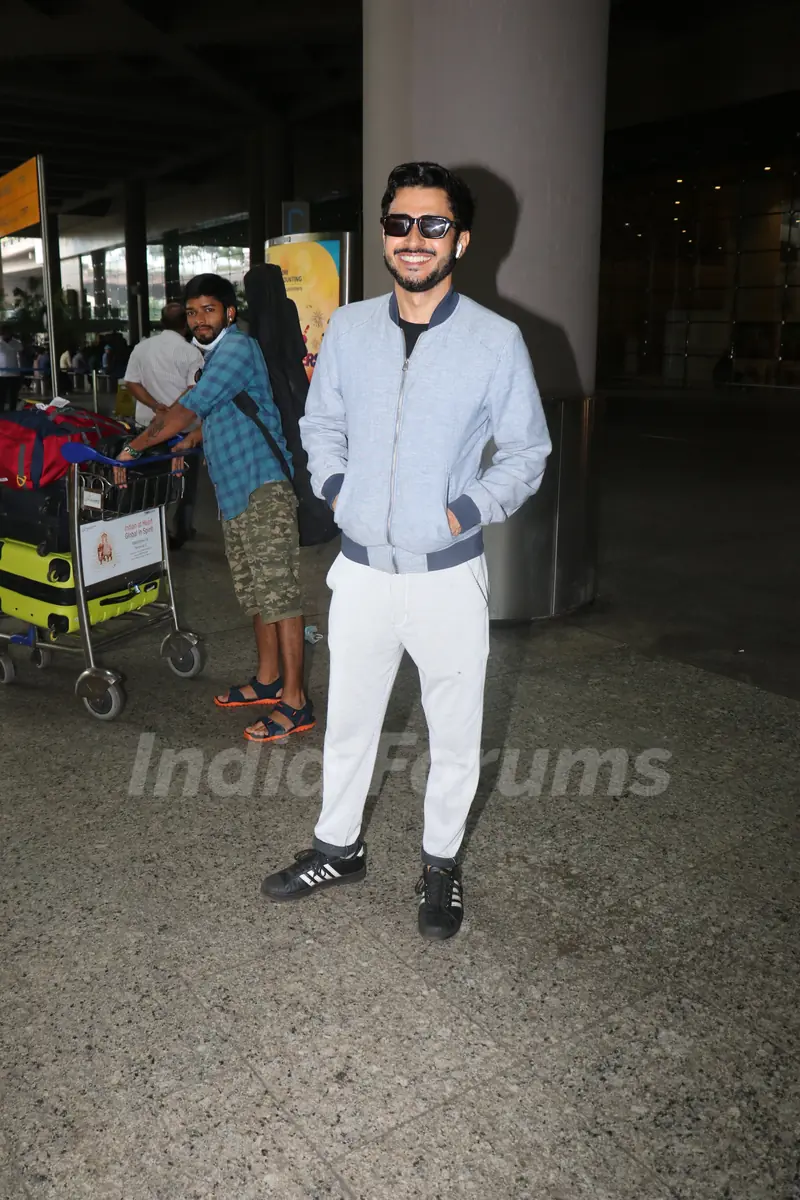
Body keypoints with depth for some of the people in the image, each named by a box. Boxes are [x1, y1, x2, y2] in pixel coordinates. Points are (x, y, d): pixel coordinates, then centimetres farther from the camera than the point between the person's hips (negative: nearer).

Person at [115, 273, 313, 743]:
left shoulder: (238, 348, -12)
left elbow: (189, 408, -17)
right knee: (258, 593, 16)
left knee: (280, 594, -9)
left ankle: (295, 703, -6)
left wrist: (135, 448, -11)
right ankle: (269, 681, 28)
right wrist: (189, 442, 26)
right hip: (236, 492, 10)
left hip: (264, 488, -10)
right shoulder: (216, 353, 20)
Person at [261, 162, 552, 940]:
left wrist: (469, 511, -12)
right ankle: (338, 847, 39)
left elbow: (526, 454, 0)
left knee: (454, 735, 12)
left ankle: (440, 864, 34)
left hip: (449, 575, -2)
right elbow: (321, 423, 16)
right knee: (347, 722, 17)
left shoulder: (496, 341, -7)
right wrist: (332, 484, 0)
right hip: (361, 569, 3)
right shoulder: (347, 330, 2)